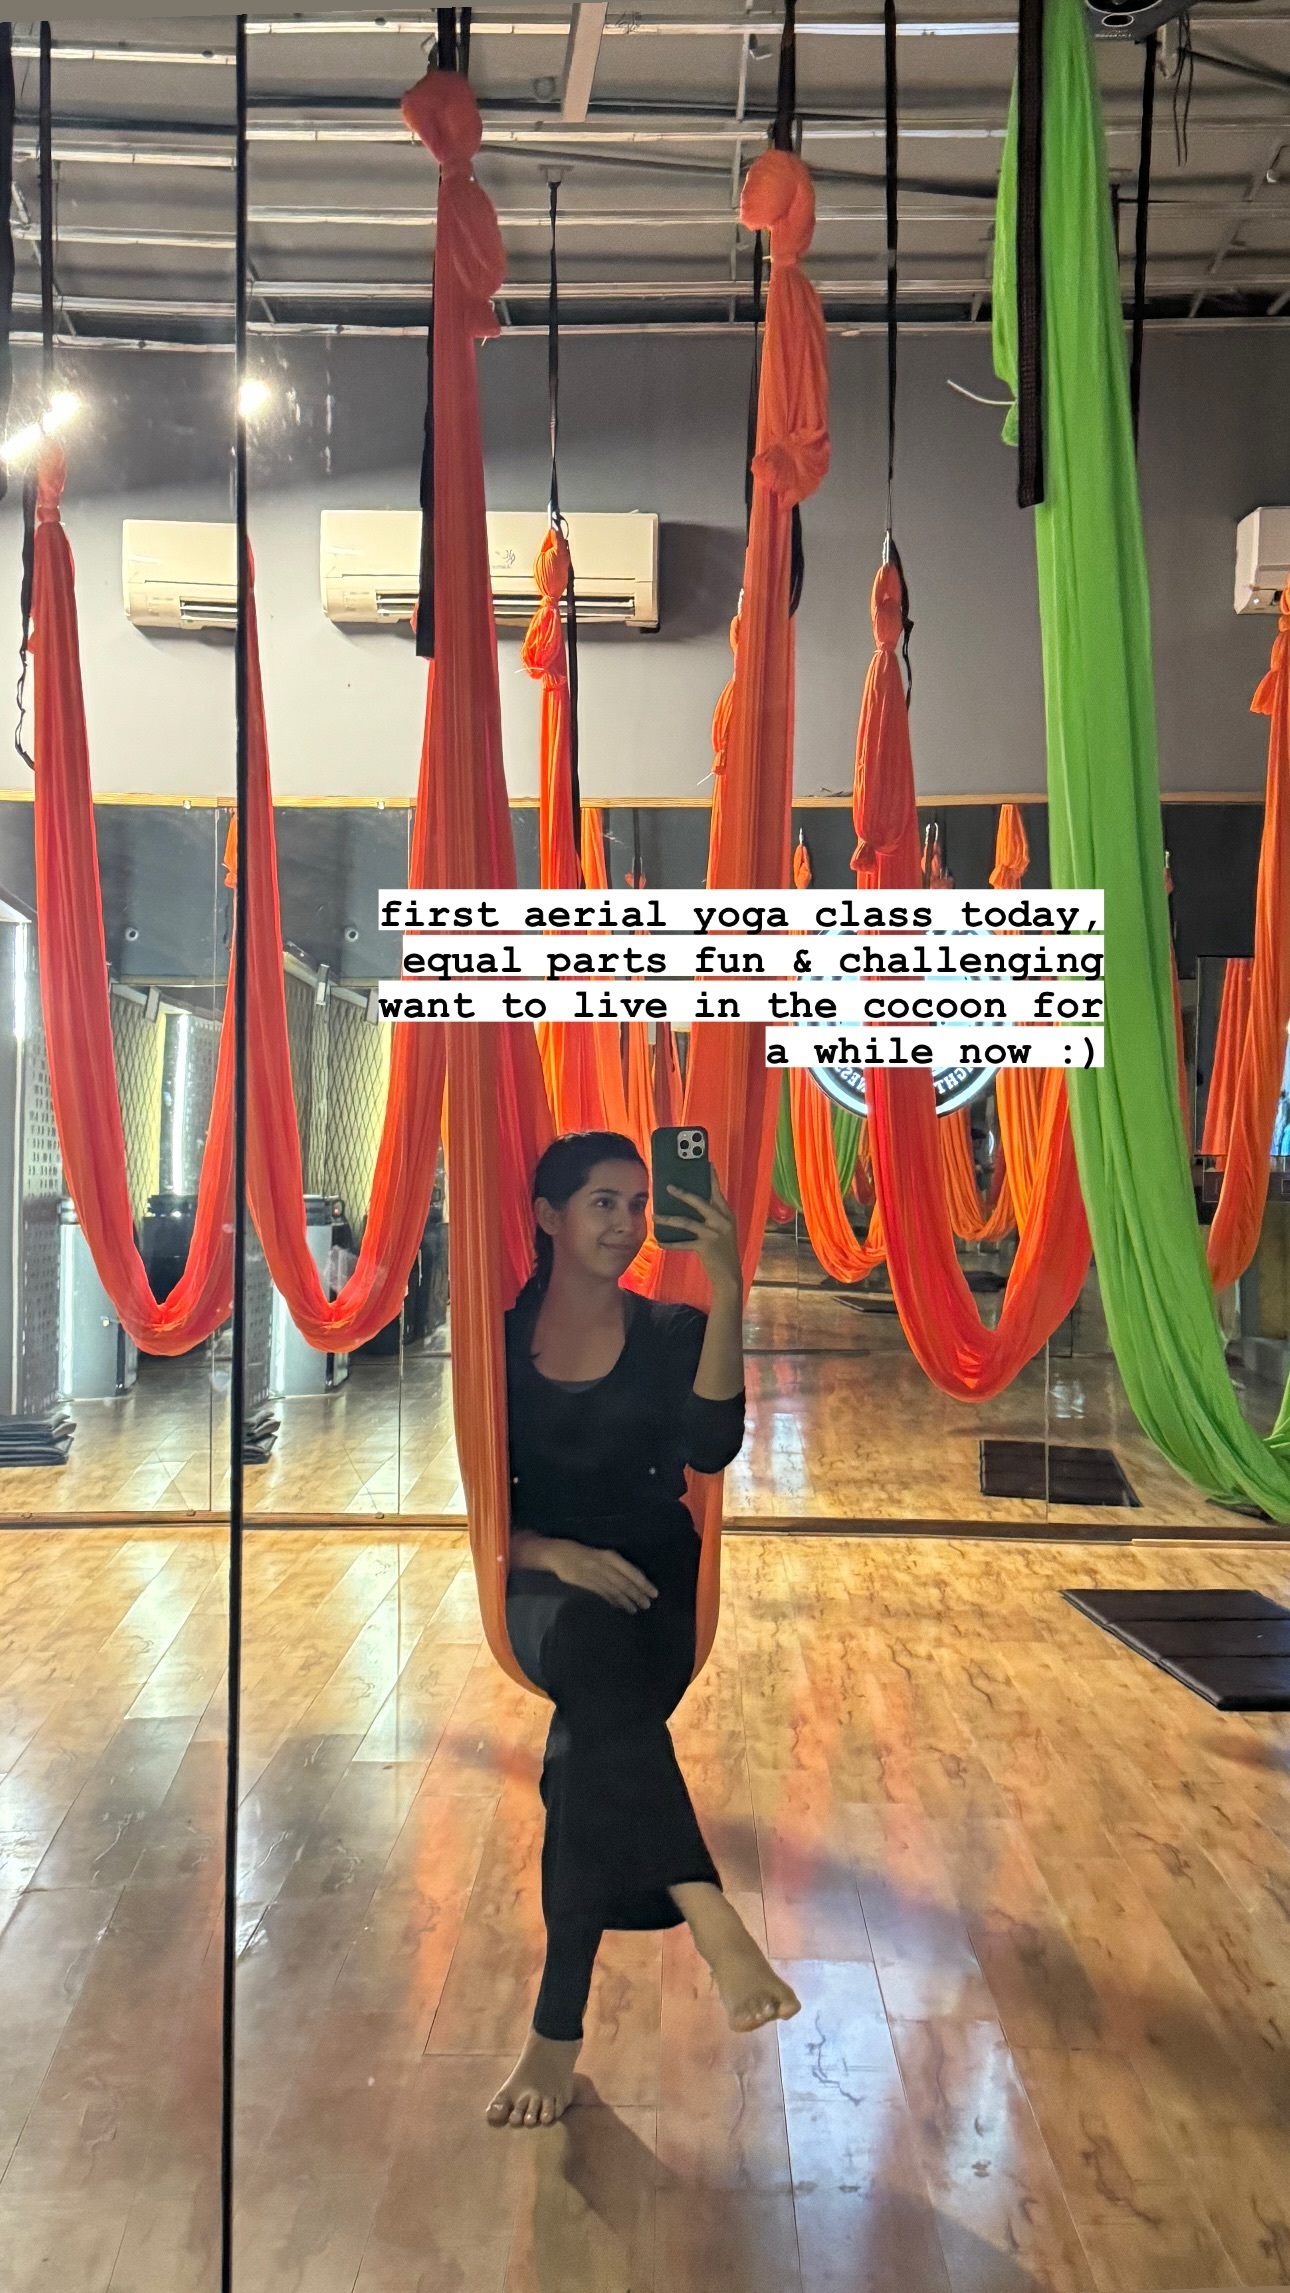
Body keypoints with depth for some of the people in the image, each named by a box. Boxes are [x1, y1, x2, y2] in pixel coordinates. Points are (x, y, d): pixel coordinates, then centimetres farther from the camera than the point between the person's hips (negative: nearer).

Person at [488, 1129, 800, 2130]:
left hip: (655, 1588, 0)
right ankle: (711, 1917, -46)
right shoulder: (499, 1338, 5)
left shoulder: (671, 1332, 5)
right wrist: (557, 1554, -17)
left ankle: (557, 2033, -16)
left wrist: (727, 1292, -21)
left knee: (586, 1745, -28)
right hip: (541, 1588, 0)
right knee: (594, 1658, -36)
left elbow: (711, 1448, -15)